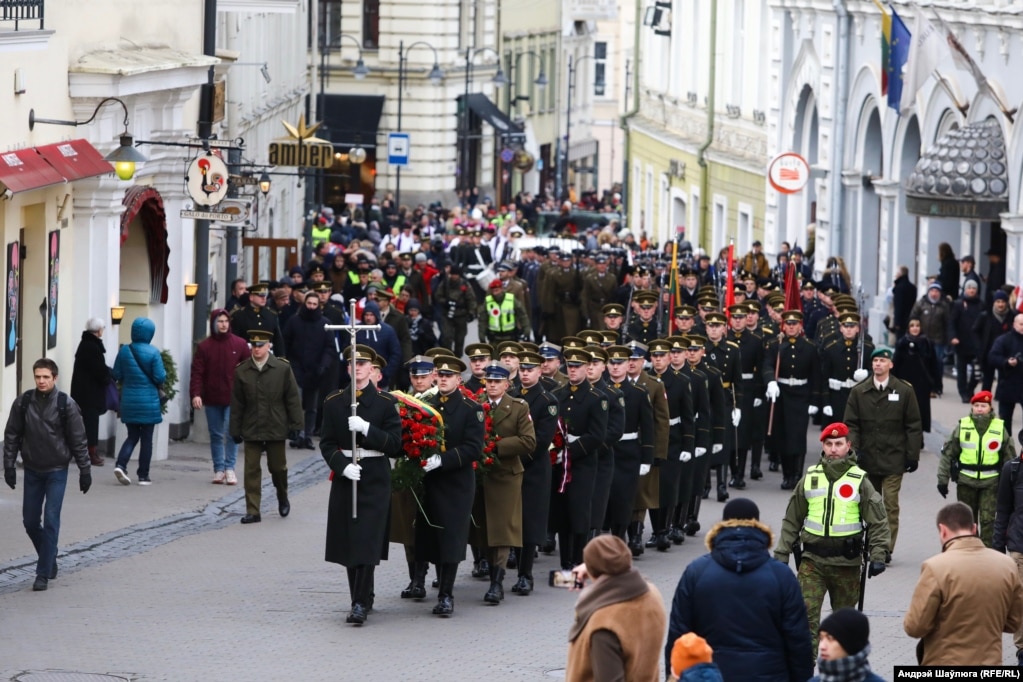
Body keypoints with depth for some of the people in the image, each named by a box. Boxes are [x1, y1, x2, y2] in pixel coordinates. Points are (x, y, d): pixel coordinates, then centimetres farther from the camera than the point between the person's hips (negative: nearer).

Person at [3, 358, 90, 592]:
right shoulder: (23, 403, -4)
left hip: (57, 471, -3)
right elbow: (12, 435, 4)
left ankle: (43, 575, -3)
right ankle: (49, 558, 32)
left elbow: (79, 440, -5)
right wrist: (9, 465, -1)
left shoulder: (66, 405, -10)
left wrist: (85, 471, -3)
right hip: (32, 471, 3)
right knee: (30, 521, 8)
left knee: (51, 521, -7)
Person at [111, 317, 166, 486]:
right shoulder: (153, 353, -13)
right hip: (148, 401, -3)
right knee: (146, 438, 7)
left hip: (129, 401, 3)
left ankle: (121, 464, -8)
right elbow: (160, 377, -13)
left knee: (132, 436, 14)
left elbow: (116, 375, 1)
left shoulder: (124, 351, -3)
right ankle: (143, 475, 9)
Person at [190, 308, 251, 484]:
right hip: (212, 399, 1)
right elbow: (197, 372, -5)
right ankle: (219, 469, 15)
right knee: (216, 435, 8)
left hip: (233, 398, -1)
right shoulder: (204, 346, 0)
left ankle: (229, 468, -2)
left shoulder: (239, 344, 1)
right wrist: (195, 394, -16)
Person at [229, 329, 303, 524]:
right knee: (251, 470, -2)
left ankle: (283, 498, 38)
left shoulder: (283, 369, -4)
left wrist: (295, 425, -3)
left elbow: (293, 399, -1)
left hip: (276, 428, -1)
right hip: (251, 430, 1)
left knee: (278, 467, 11)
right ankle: (252, 511, 2)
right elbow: (236, 404, 3)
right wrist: (236, 430, 2)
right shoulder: (241, 371, 0)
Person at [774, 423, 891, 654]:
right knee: (806, 614, -12)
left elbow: (878, 522, 0)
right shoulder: (809, 479, 5)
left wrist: (878, 556, -11)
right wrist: (781, 554, 9)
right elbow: (792, 520, 12)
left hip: (846, 564, -1)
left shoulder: (859, 481, -1)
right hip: (812, 560, 1)